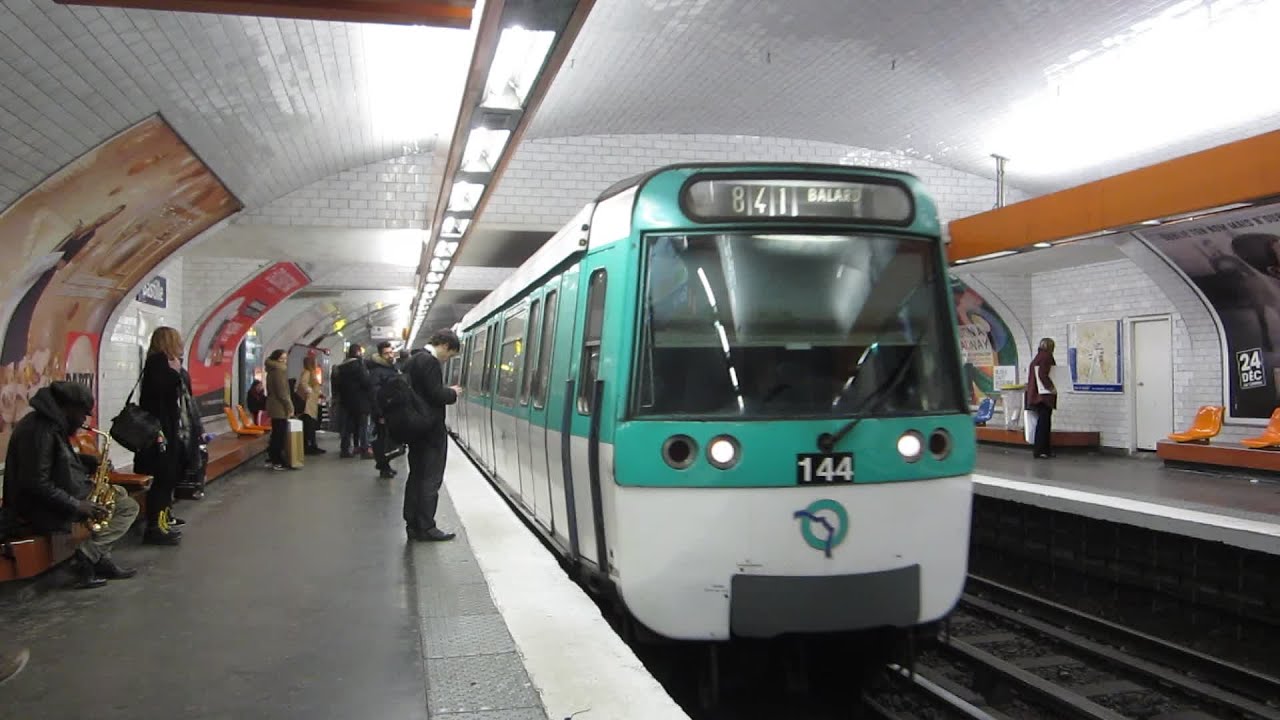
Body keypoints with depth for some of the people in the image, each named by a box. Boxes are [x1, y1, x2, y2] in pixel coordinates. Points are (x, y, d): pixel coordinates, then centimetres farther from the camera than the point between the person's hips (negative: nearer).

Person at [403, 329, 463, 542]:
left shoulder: (413, 360, 13)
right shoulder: (430, 362, -17)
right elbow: (436, 395, -21)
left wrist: (446, 391, 15)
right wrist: (453, 393, -3)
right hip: (431, 430, -10)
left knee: (416, 476, 12)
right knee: (431, 480, -3)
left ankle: (413, 525, 17)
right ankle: (426, 528, 0)